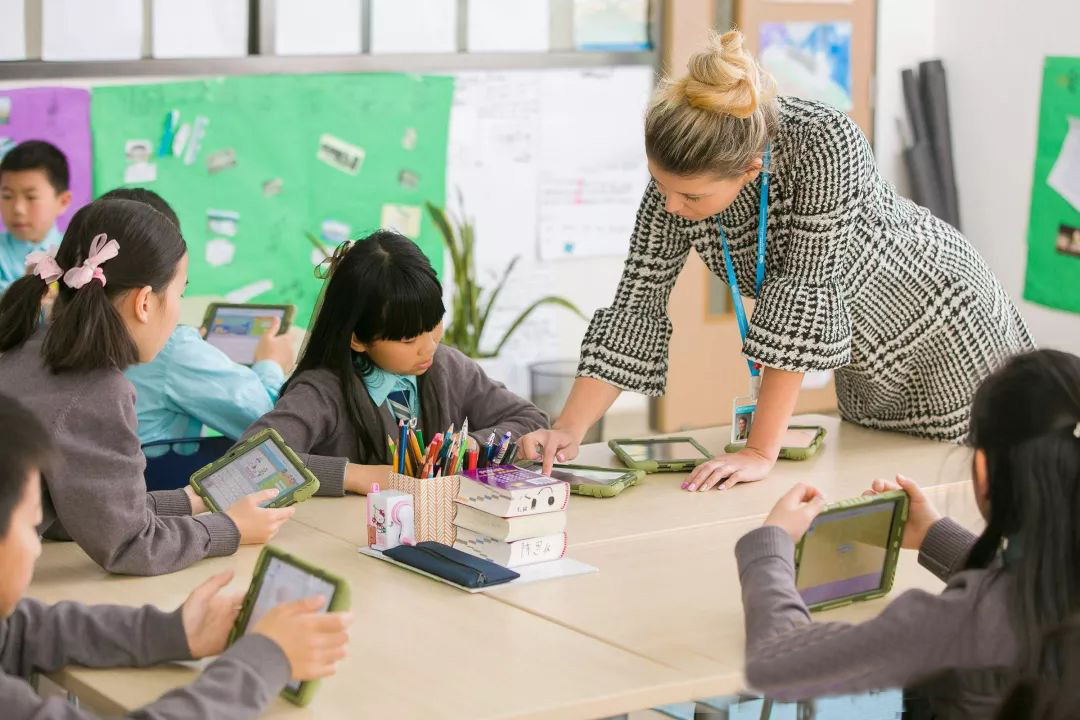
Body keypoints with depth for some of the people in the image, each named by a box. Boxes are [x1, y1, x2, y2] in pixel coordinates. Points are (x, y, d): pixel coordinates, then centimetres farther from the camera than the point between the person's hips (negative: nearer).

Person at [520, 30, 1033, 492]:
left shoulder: (825, 143, -39)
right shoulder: (675, 176, -21)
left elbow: (806, 289, -39)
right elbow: (636, 304, -16)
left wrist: (761, 452, -37)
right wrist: (568, 430, -27)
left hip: (945, 329, -5)